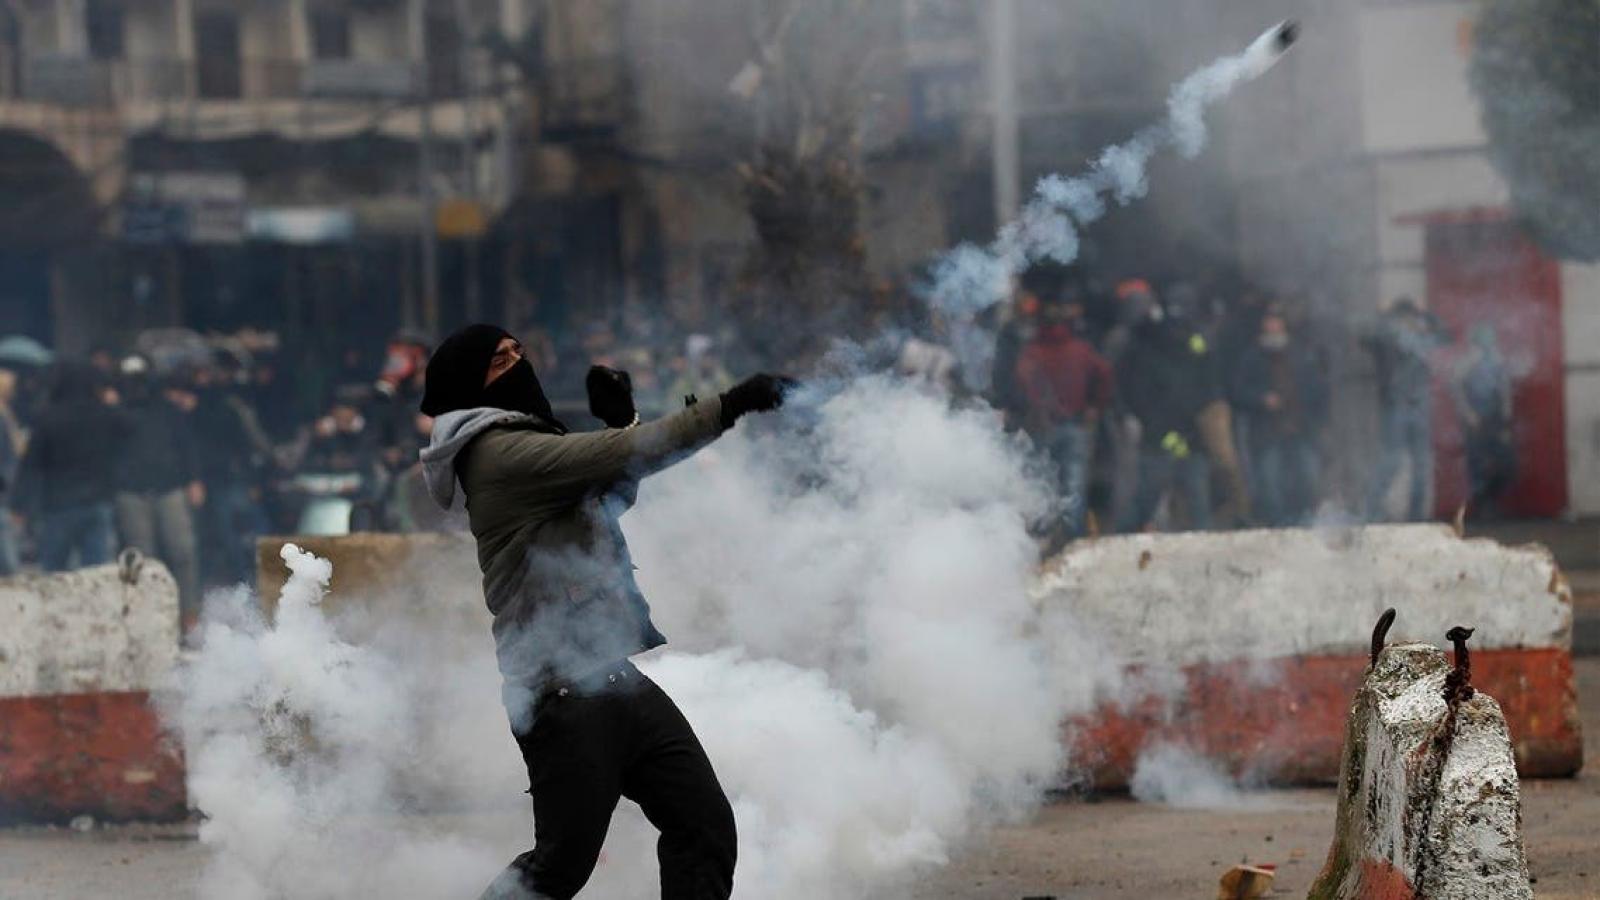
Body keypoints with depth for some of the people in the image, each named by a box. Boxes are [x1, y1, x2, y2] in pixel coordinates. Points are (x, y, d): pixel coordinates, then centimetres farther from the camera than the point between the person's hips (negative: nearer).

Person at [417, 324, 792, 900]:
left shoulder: (529, 449, 18)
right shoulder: (501, 454, -12)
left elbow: (609, 499, 30)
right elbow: (626, 457, -19)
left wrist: (619, 423, 12)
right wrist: (726, 408, -19)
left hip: (615, 681, 9)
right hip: (565, 695, -9)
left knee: (705, 828, 1)